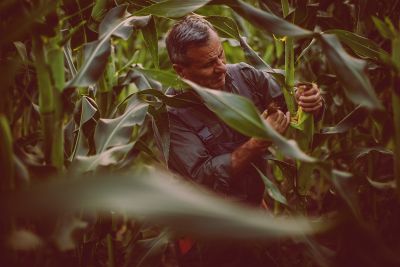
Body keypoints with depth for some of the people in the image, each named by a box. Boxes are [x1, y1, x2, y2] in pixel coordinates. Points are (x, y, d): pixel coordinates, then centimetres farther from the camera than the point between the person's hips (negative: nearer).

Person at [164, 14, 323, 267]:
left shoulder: (246, 76, -6)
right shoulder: (172, 113, -18)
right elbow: (202, 179, -22)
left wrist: (309, 102, -19)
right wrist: (258, 143, -25)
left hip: (258, 204, 4)